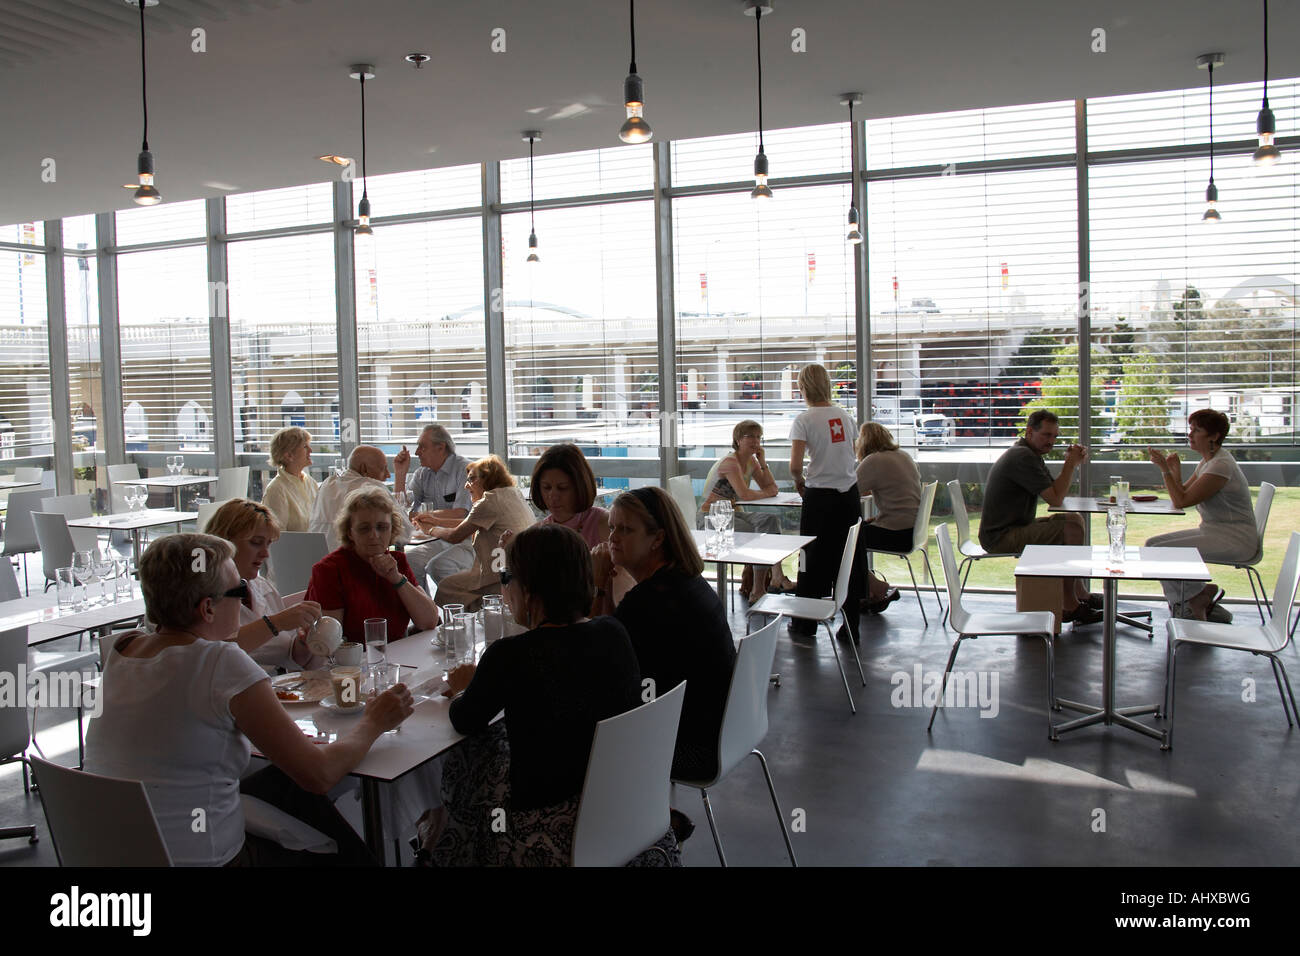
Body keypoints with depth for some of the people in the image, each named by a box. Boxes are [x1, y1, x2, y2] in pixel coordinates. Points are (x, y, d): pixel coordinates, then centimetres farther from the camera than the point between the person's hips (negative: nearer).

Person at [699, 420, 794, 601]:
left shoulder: (751, 461, 11)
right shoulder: (730, 462, -16)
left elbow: (772, 489, 7)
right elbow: (744, 494, -27)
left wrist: (762, 461, -1)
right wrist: (765, 493, -8)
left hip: (731, 514, 9)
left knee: (771, 519, -15)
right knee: (762, 534, -23)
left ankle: (776, 577, -23)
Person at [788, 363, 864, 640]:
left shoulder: (804, 421, -10)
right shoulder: (846, 416, 6)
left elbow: (795, 465, -17)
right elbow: (852, 456, 14)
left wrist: (799, 480, 3)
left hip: (820, 496, -4)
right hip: (849, 493, 4)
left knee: (813, 560, 7)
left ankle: (805, 625, 17)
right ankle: (851, 626, 13)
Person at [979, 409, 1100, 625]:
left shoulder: (1027, 454, 16)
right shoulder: (1023, 457, -19)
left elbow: (1054, 491, 14)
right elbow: (1055, 498, -21)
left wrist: (1071, 462, 1)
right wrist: (1071, 463, -12)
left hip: (1012, 528, 11)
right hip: (1002, 538, -11)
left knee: (1074, 520, 15)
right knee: (1071, 530, -17)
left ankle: (1080, 594, 17)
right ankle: (1069, 605, -7)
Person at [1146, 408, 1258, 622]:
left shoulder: (1221, 465, -19)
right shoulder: (1207, 461, 12)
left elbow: (1182, 501, -20)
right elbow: (1183, 494, 13)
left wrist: (1165, 469, -19)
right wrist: (1175, 470, -2)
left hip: (1235, 540, -10)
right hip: (1213, 531, 10)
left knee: (1159, 551, -20)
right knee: (1152, 544, 1)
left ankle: (1198, 597, 2)